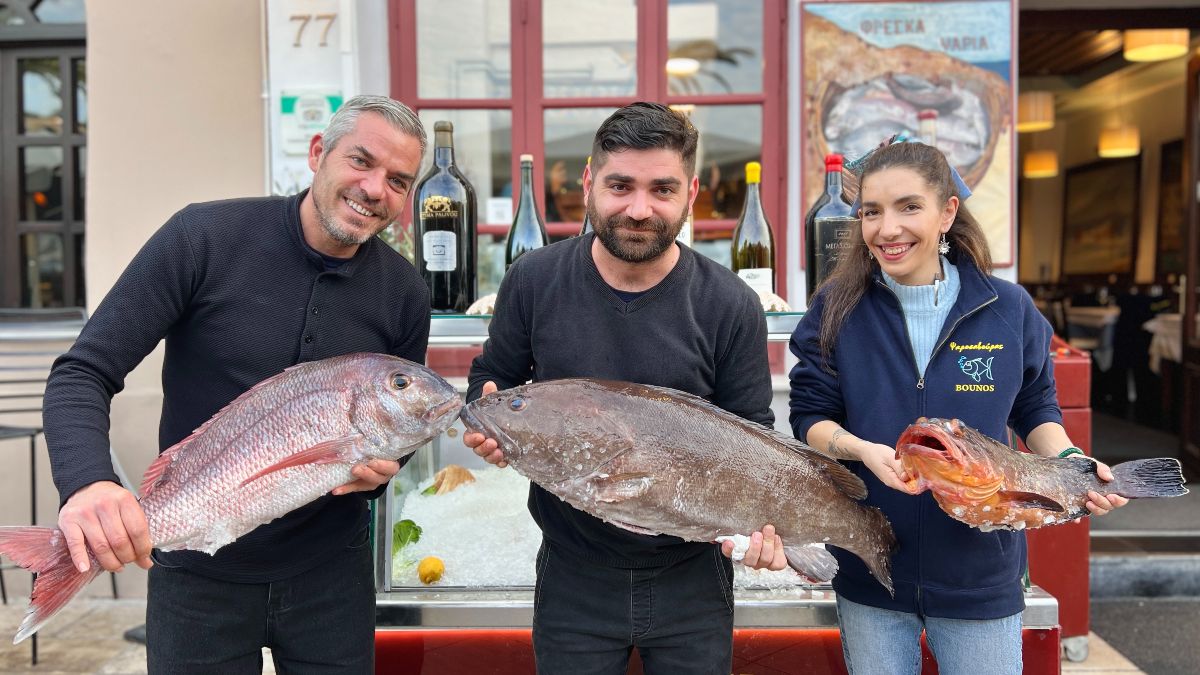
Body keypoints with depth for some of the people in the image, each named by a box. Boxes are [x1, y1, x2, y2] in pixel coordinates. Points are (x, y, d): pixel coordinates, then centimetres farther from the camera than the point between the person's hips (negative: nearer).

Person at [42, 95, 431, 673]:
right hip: (198, 576, -2)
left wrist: (378, 470, -15)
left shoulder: (405, 294, -5)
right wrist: (87, 483, -31)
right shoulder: (204, 238, -14)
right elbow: (82, 374, -13)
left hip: (330, 571, 2)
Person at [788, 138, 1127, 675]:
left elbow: (1035, 410, 8)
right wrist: (865, 450, -24)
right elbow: (810, 417, -5)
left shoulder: (1009, 309, -4)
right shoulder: (837, 309, -7)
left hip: (980, 573, 0)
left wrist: (1069, 463, -10)